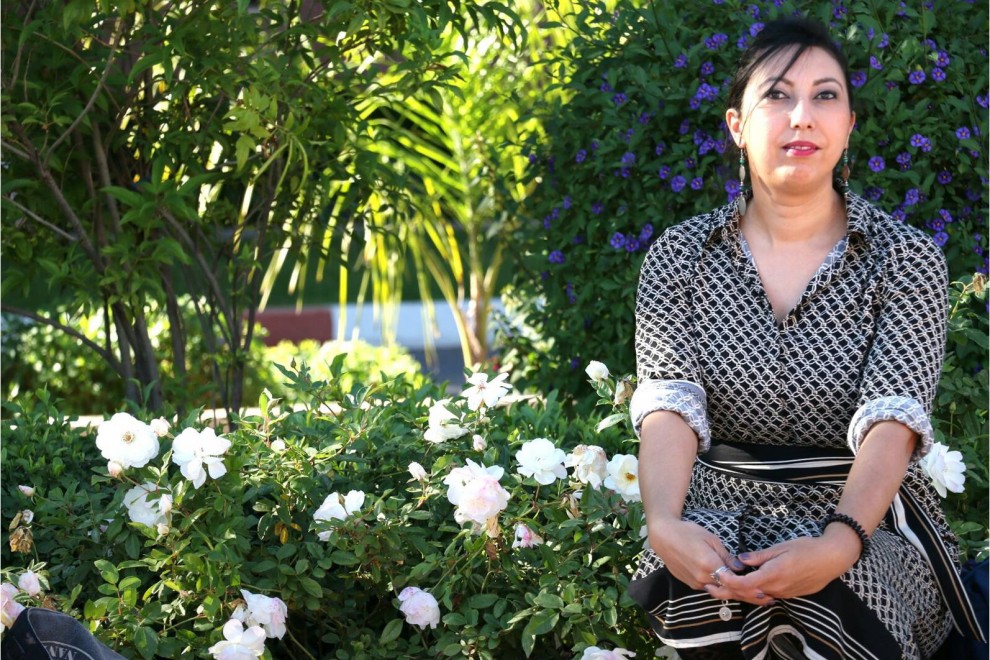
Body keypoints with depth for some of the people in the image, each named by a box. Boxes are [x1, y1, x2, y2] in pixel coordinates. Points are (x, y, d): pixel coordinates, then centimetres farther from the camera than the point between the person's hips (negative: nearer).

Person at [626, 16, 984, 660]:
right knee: (685, 589, -34)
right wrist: (664, 525, -33)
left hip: (866, 520, -1)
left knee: (827, 601, -36)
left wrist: (840, 543, -36)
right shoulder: (681, 257, 5)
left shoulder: (905, 258, -1)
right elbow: (670, 399, -10)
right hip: (720, 517, 1)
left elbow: (893, 417, -16)